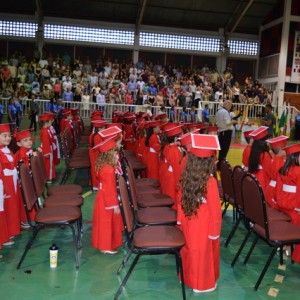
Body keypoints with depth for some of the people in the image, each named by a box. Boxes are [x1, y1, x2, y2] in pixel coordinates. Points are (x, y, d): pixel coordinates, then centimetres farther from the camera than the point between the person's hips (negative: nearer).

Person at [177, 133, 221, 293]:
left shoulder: (185, 177, -10)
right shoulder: (210, 181, -26)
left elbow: (180, 200, 2)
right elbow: (215, 208, -20)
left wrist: (180, 220, 15)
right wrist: (215, 230, -7)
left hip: (187, 222, 5)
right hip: (203, 225, -5)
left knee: (189, 249, 23)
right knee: (204, 253, 15)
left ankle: (187, 277, 43)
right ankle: (203, 283, 34)